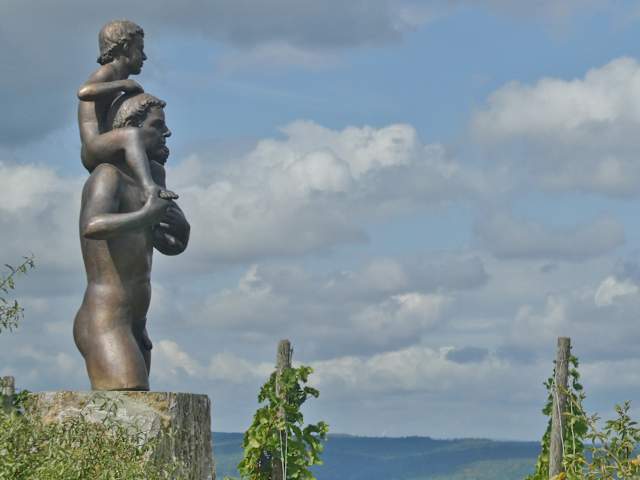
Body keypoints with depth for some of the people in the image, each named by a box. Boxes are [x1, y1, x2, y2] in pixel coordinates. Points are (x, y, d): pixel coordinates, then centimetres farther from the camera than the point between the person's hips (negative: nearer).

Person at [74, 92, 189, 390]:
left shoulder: (149, 178, 19)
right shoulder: (108, 176, -9)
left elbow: (172, 245, 31)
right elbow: (93, 226, -31)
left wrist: (181, 226, 10)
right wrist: (148, 214, -20)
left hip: (133, 330, 10)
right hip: (104, 324, -10)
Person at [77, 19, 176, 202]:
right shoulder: (108, 71, -2)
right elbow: (84, 92, -23)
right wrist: (123, 84, -15)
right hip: (94, 148, -11)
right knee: (131, 134, -36)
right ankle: (149, 188, -57)